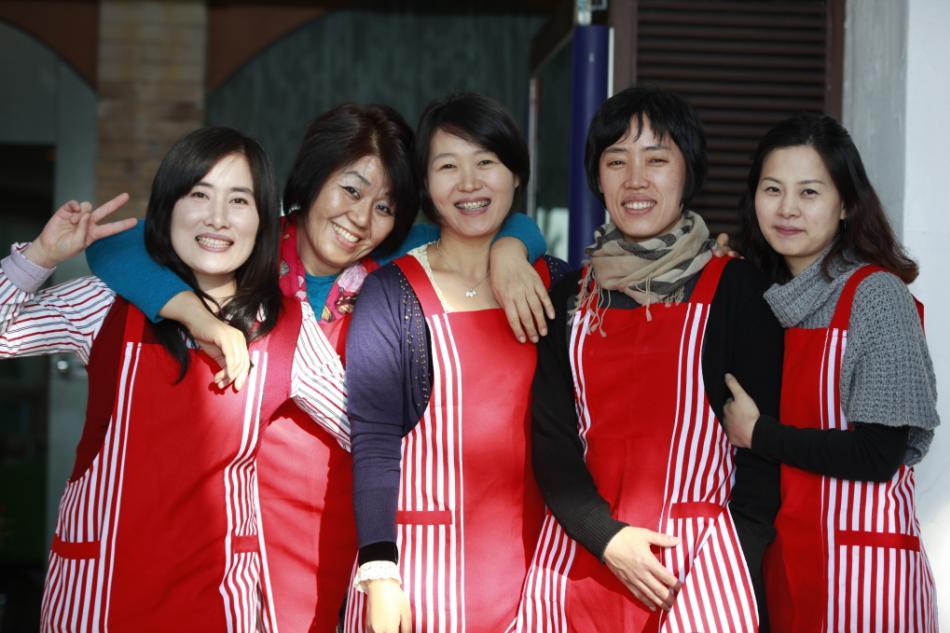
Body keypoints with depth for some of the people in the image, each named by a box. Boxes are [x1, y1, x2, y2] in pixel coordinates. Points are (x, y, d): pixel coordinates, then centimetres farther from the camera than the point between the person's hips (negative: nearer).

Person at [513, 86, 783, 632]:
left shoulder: (735, 288, -1)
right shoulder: (570, 297, 8)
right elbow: (551, 440, 4)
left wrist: (739, 574, -11)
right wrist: (608, 538, -10)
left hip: (698, 561, -3)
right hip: (579, 557, 3)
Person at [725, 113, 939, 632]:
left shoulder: (876, 294, -11)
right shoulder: (767, 297, 8)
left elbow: (879, 453, -16)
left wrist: (756, 433, -10)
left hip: (858, 562, -6)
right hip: (777, 553, 6)